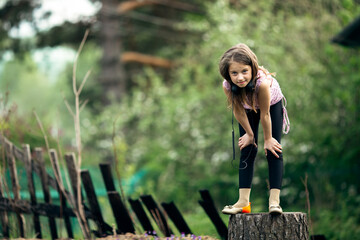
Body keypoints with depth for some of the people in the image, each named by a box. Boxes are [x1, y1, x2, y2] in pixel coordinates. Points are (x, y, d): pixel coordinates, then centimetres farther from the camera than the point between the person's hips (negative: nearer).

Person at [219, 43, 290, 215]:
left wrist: (268, 139, -18)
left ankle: (274, 200, -11)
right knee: (247, 150, -2)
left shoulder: (262, 82, -46)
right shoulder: (227, 86, -36)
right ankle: (243, 201, -2)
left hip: (272, 104, -2)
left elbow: (265, 114, -31)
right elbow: (238, 111, -18)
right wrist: (249, 134, -5)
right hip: (248, 107, 3)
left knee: (274, 151, -10)